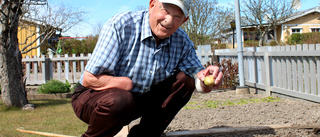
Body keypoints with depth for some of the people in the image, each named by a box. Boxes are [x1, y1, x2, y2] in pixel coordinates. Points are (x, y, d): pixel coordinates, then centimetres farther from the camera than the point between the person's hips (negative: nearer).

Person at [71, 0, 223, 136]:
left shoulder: (182, 42, -4)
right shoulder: (120, 26, -22)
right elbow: (89, 79, -24)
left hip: (139, 100, 6)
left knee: (184, 79, -7)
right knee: (119, 100, -38)